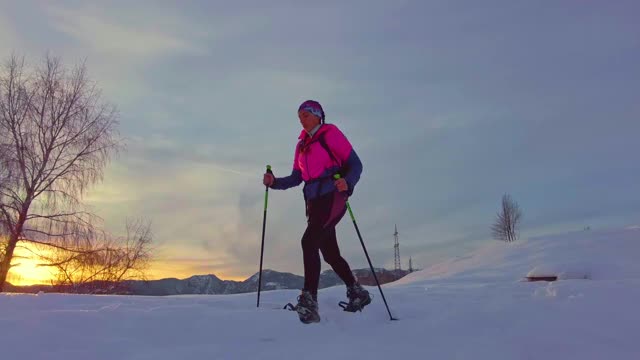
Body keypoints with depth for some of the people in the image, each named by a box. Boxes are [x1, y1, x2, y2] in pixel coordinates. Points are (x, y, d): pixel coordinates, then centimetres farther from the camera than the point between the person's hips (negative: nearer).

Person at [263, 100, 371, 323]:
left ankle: (309, 302, -25)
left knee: (309, 241, -23)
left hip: (333, 197, -7)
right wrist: (274, 182, 0)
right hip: (314, 201, 7)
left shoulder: (330, 133, 0)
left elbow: (355, 164, -5)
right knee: (330, 253, 10)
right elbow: (296, 178, 18)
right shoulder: (302, 145, 19)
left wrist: (347, 183, -25)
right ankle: (357, 293, 28)